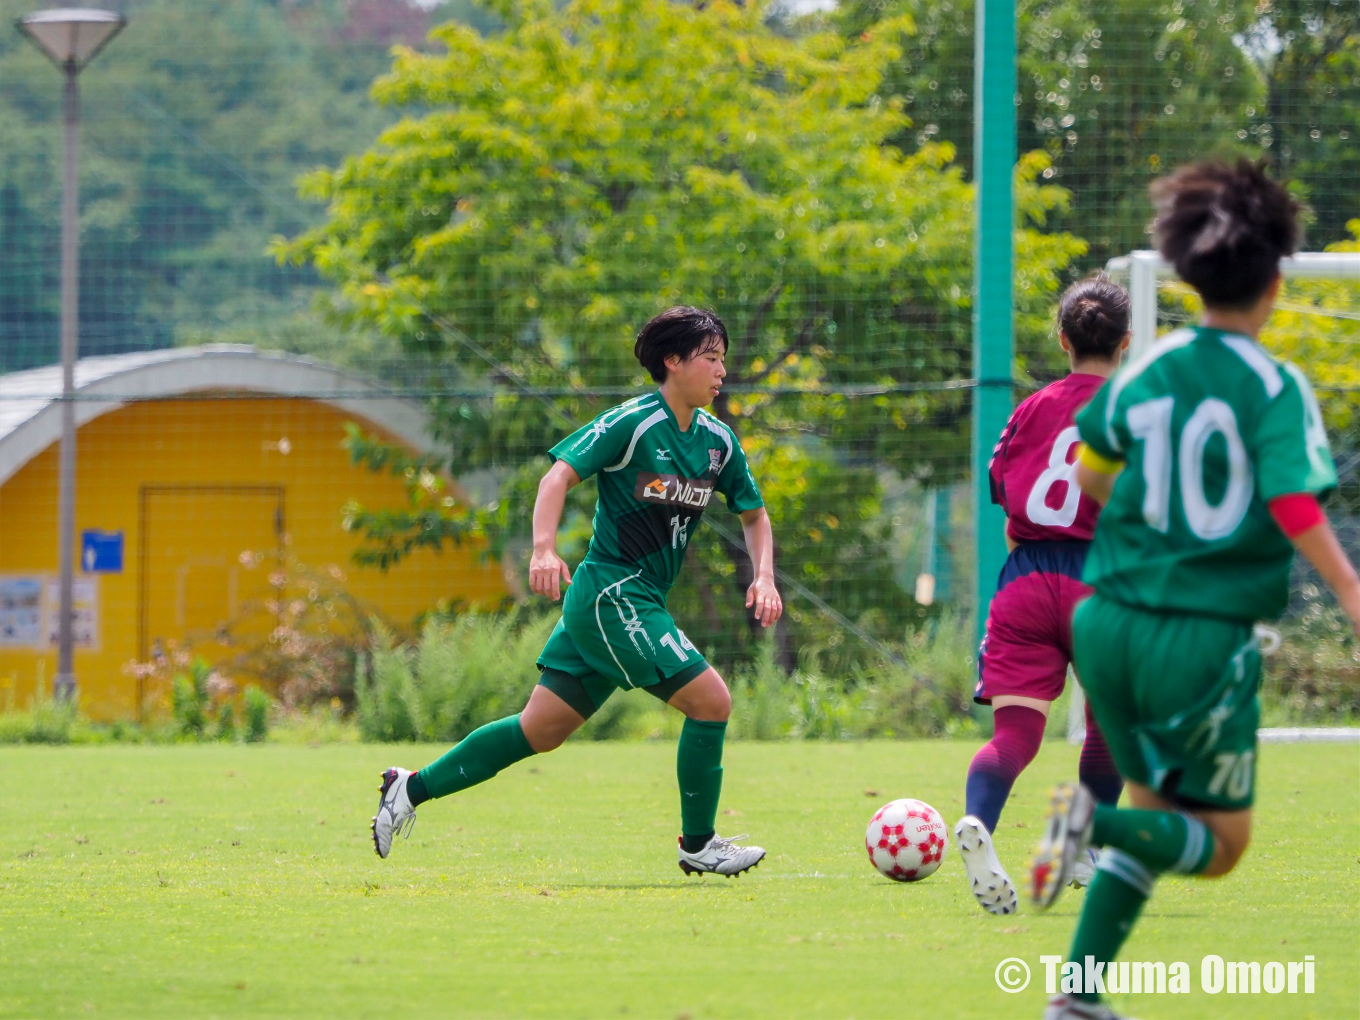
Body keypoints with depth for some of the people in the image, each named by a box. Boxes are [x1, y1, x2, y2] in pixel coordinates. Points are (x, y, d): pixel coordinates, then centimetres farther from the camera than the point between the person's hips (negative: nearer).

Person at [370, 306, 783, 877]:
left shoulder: (717, 441, 10)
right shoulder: (632, 423, -13)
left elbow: (754, 514, 21)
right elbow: (560, 473, -19)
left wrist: (764, 577, 3)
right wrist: (544, 548, -34)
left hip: (641, 604, 8)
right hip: (611, 592, -8)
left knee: (540, 731, 9)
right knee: (711, 700, -12)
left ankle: (412, 789, 16)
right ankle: (698, 846, 0)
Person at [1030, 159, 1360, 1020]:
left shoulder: (1146, 371, 5)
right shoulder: (1276, 388, -10)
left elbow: (1087, 477, 16)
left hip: (1111, 626, 5)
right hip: (1207, 642, -5)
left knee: (1157, 808, 22)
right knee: (1221, 843, 8)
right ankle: (1098, 822, -22)